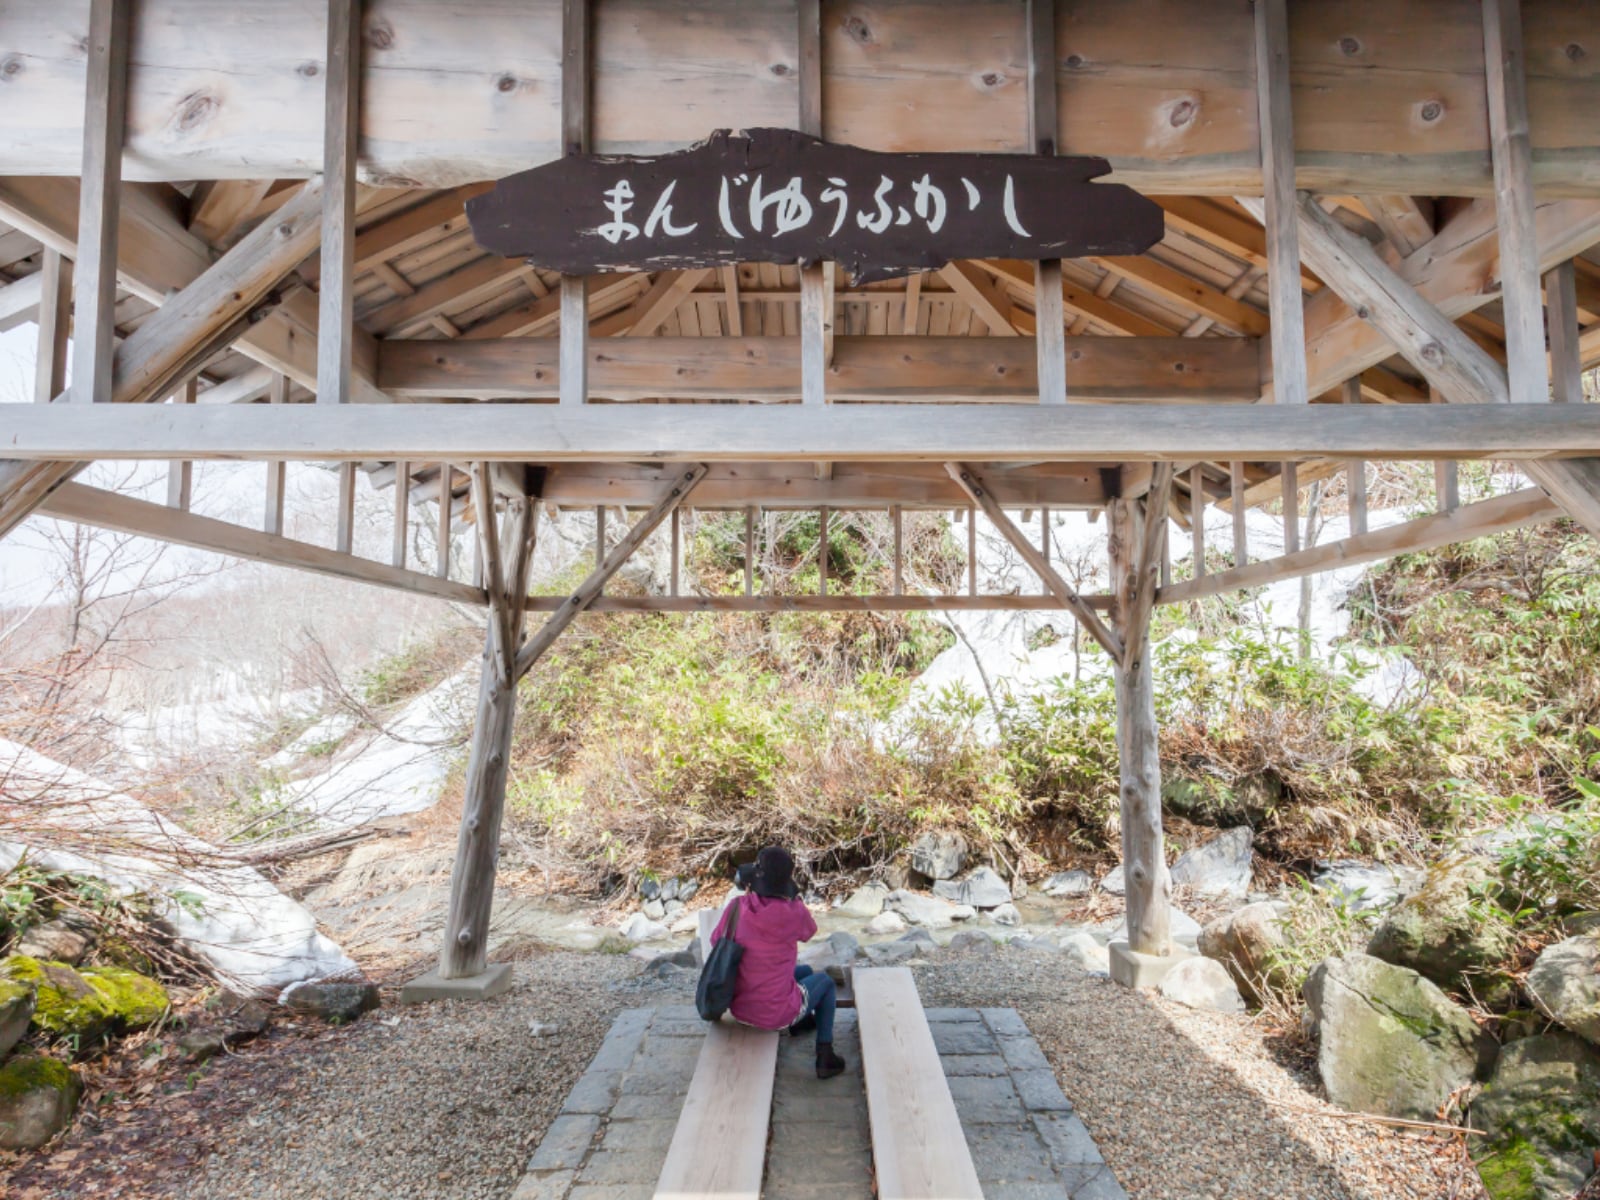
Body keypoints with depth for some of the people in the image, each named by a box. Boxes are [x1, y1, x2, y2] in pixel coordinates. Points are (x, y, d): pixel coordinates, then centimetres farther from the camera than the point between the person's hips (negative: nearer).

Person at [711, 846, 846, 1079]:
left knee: (805, 972, 32)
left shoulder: (737, 907, -14)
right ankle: (824, 1058, 28)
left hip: (738, 1008, 5)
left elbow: (716, 941, 3)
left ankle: (801, 1022, 61)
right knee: (824, 980, 27)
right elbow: (809, 932, 2)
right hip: (776, 1015, -4)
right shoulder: (794, 912, -22)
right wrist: (792, 896, -1)